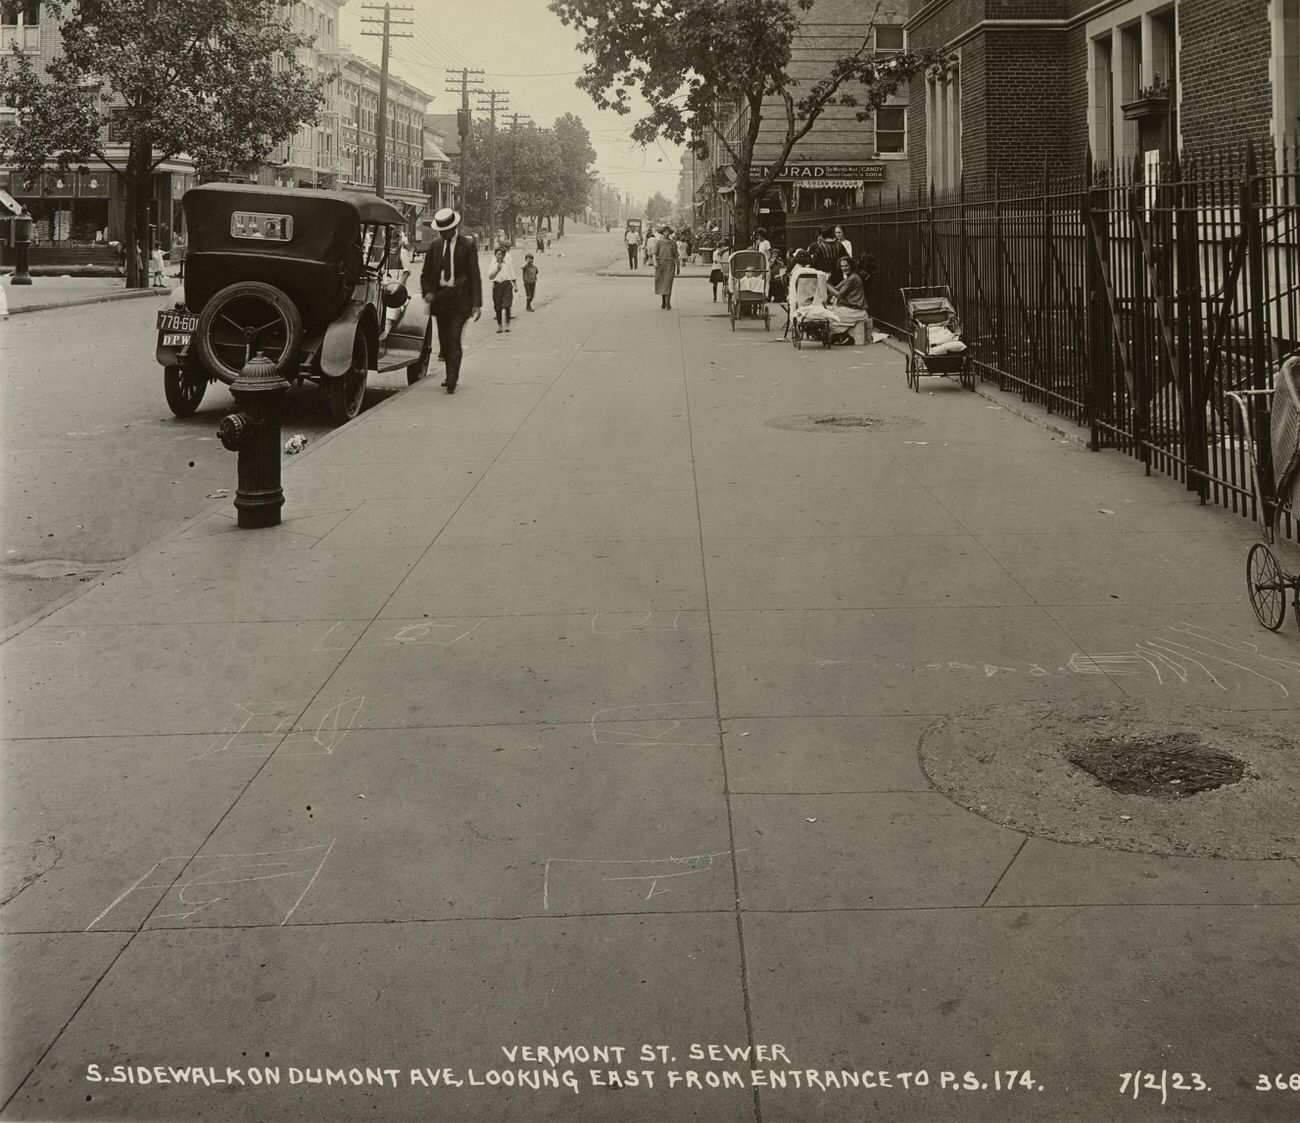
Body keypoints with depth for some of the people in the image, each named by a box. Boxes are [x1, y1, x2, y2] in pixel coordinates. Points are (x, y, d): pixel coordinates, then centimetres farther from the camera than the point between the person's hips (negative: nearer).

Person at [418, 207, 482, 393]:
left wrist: (477, 303, -11)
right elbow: (426, 272, 14)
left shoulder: (467, 246, -4)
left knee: (454, 338, -13)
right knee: (444, 339, 11)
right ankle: (450, 374, 27)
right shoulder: (435, 245, 8)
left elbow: (474, 276, -5)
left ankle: (452, 380, -14)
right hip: (439, 297, 5)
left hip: (459, 298, -5)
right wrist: (427, 292, -3)